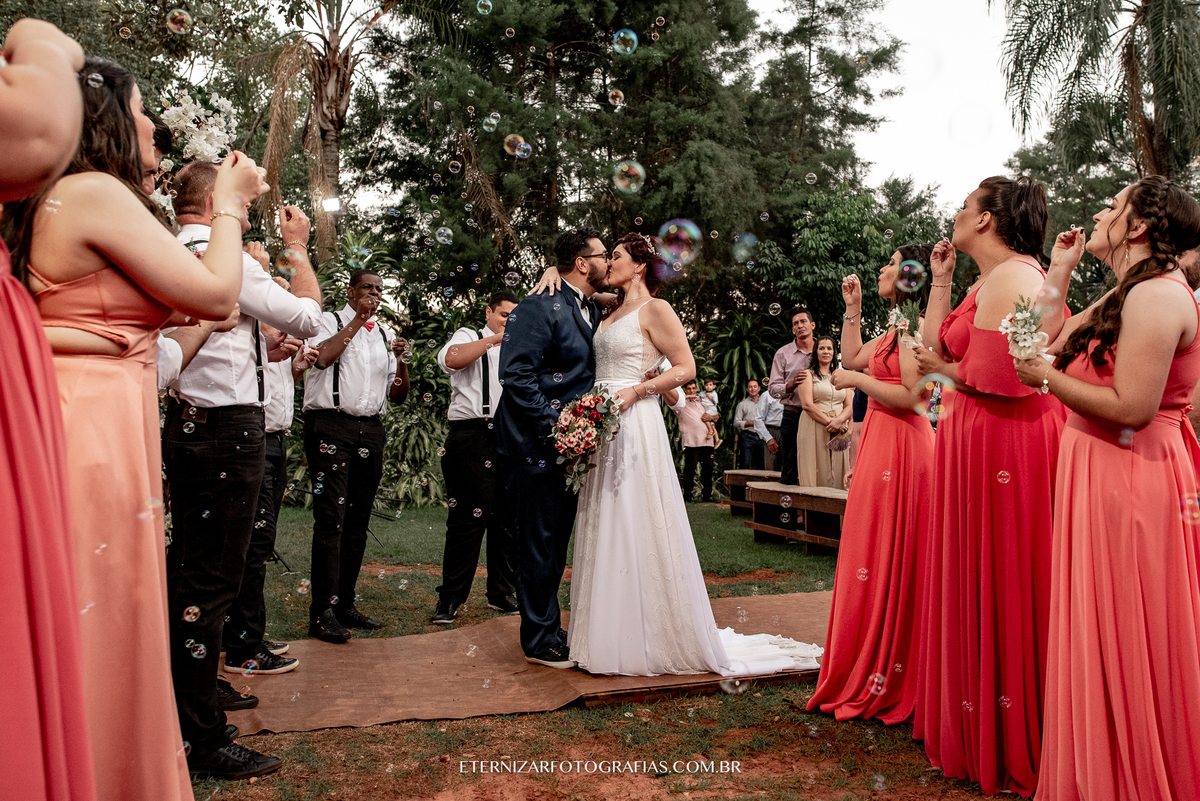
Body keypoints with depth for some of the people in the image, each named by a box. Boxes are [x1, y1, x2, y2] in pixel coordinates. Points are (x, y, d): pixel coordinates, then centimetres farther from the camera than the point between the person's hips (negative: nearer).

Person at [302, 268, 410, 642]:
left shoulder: (384, 334, 20)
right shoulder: (329, 321, 6)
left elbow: (398, 395, 16)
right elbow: (323, 357, -17)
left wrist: (401, 359, -1)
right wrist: (357, 320, -7)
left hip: (370, 430, 6)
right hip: (331, 426, -5)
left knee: (358, 521, 7)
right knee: (331, 518, -10)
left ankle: (344, 604, 15)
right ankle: (322, 612, -7)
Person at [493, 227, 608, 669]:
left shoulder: (593, 313, 14)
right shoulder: (541, 306, -13)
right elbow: (517, 373, -20)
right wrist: (553, 426, -22)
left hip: (569, 447, 9)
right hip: (535, 448, -9)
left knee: (556, 545, 16)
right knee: (537, 545, 1)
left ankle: (551, 630, 29)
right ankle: (540, 640, 12)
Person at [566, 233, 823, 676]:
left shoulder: (654, 308, -5)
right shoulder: (612, 312, 17)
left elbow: (686, 368, -10)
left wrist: (634, 392, -18)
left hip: (634, 424, -8)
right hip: (602, 428, 8)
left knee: (637, 529, -5)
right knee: (606, 531, 8)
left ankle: (651, 638, 6)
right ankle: (610, 635, 17)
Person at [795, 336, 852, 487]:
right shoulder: (808, 374, 5)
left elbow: (849, 406, 11)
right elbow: (807, 404, -8)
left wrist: (839, 421, -11)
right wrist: (829, 422, -15)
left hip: (838, 434, 4)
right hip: (814, 431, -4)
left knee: (836, 477, 0)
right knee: (817, 475, -7)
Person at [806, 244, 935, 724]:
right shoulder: (895, 329, 17)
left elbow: (911, 396, -21)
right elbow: (852, 358, 25)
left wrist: (857, 380, -11)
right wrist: (852, 309, 20)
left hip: (899, 448, -10)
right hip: (881, 443, 10)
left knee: (889, 555, -4)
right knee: (874, 555, 13)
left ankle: (885, 684, 6)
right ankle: (869, 674, 23)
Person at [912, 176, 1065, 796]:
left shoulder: (1010, 276, -15)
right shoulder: (987, 282, 18)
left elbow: (995, 375, -24)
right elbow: (935, 345, 17)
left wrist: (942, 369, -7)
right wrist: (940, 279, 17)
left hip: (1001, 441, -10)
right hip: (976, 440, 10)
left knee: (998, 582, -1)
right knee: (976, 580, 16)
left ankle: (1006, 750, 13)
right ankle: (974, 725, 29)